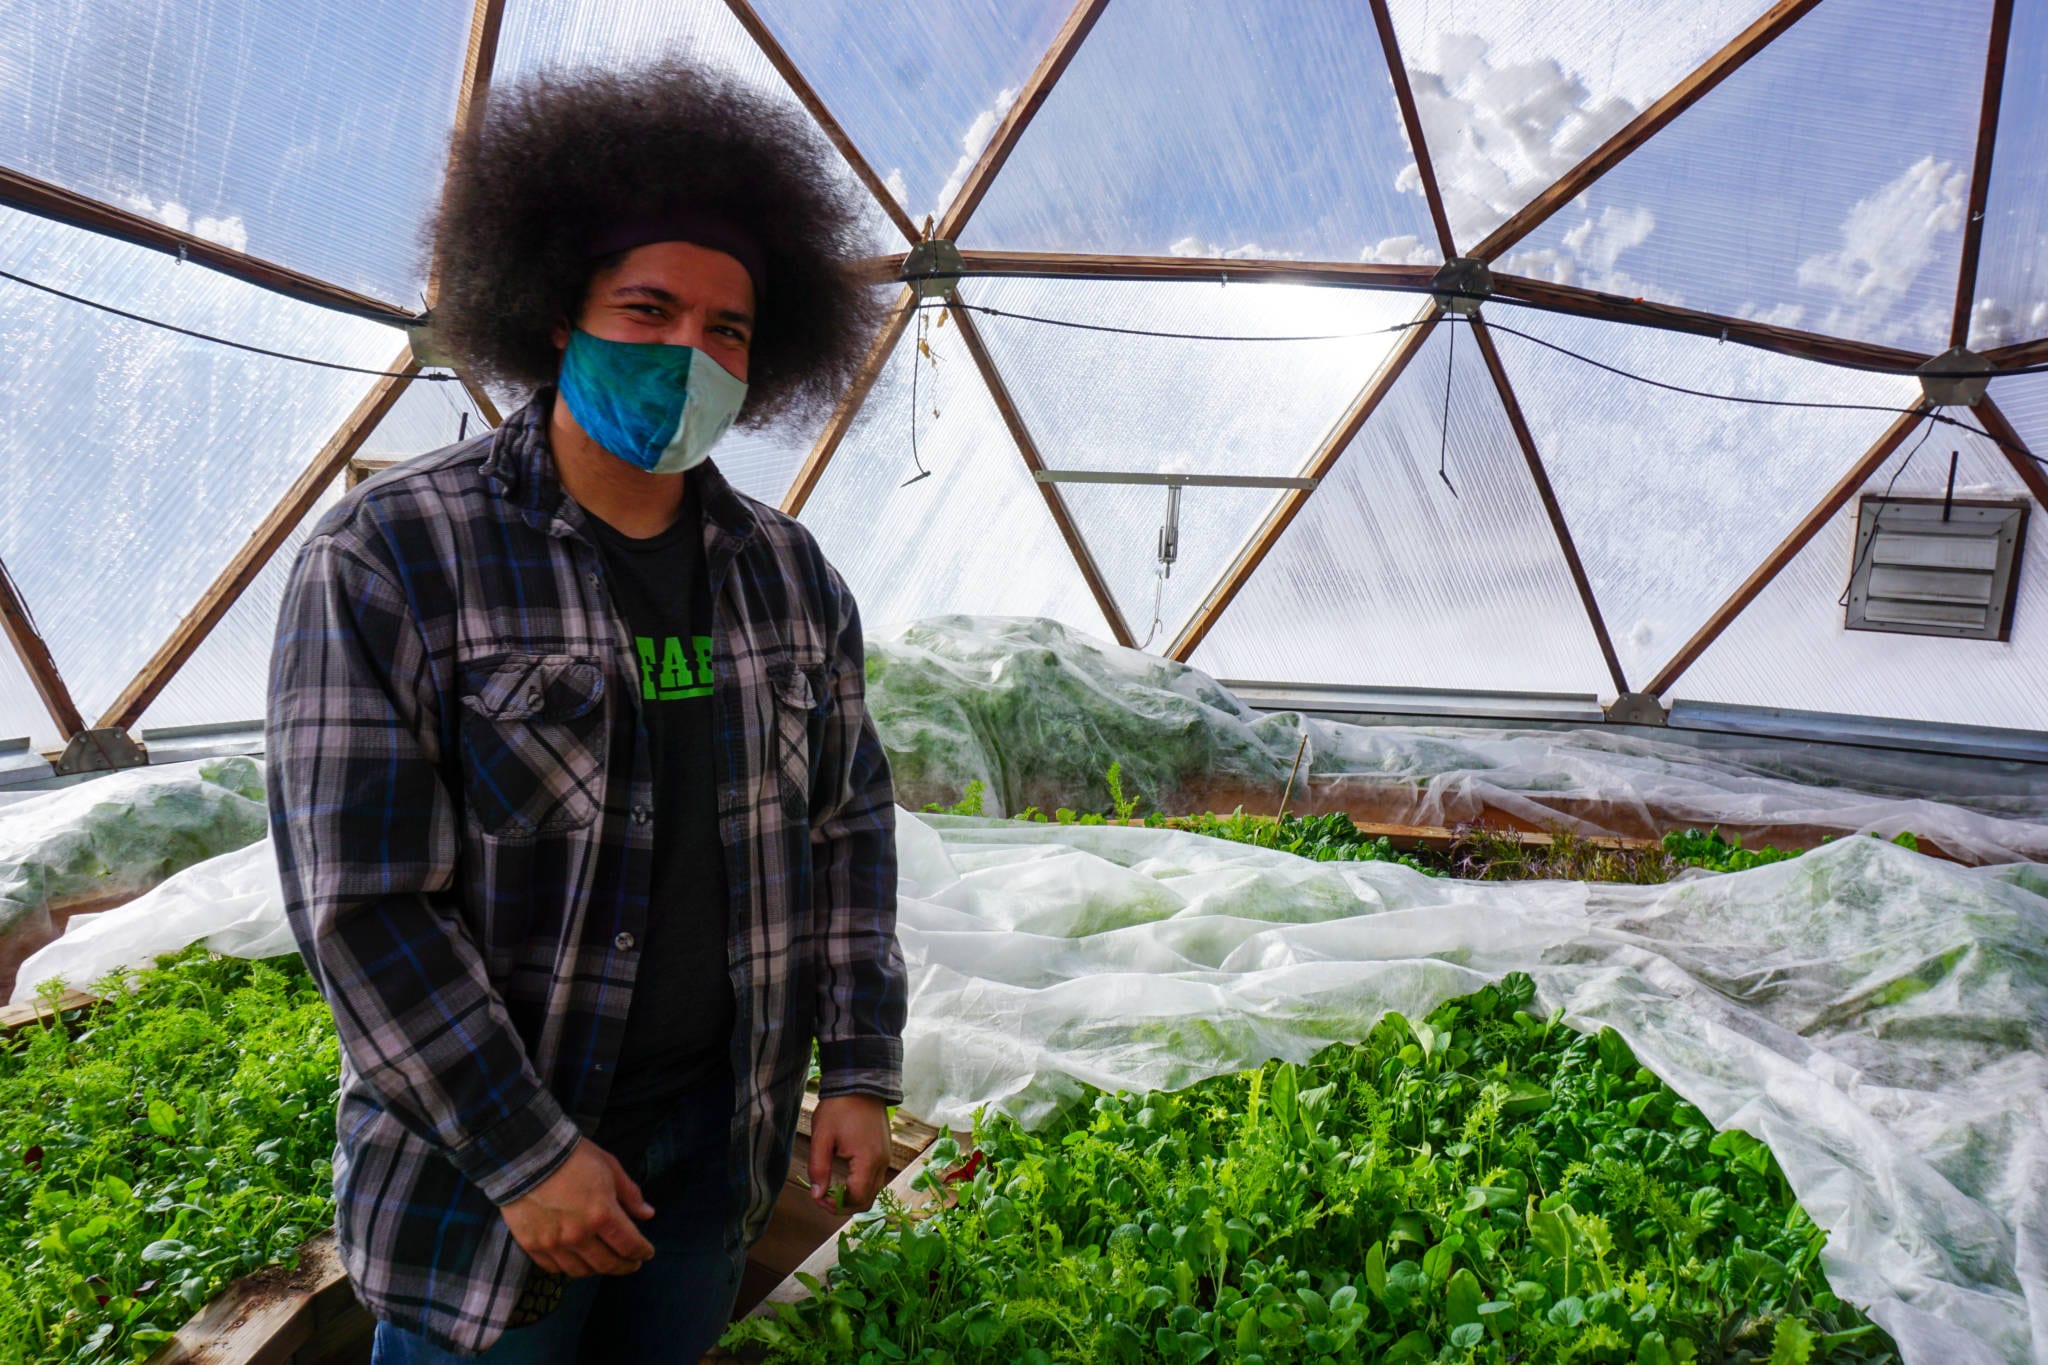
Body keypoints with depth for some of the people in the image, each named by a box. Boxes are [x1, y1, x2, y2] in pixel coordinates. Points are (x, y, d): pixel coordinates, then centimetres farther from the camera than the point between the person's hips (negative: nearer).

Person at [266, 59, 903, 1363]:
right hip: (478, 1159, -4)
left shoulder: (791, 574, 0)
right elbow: (362, 904, -15)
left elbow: (851, 824, 6)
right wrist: (530, 1153, -14)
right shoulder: (386, 561, -14)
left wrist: (861, 1069, 3)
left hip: (723, 1138, 5)